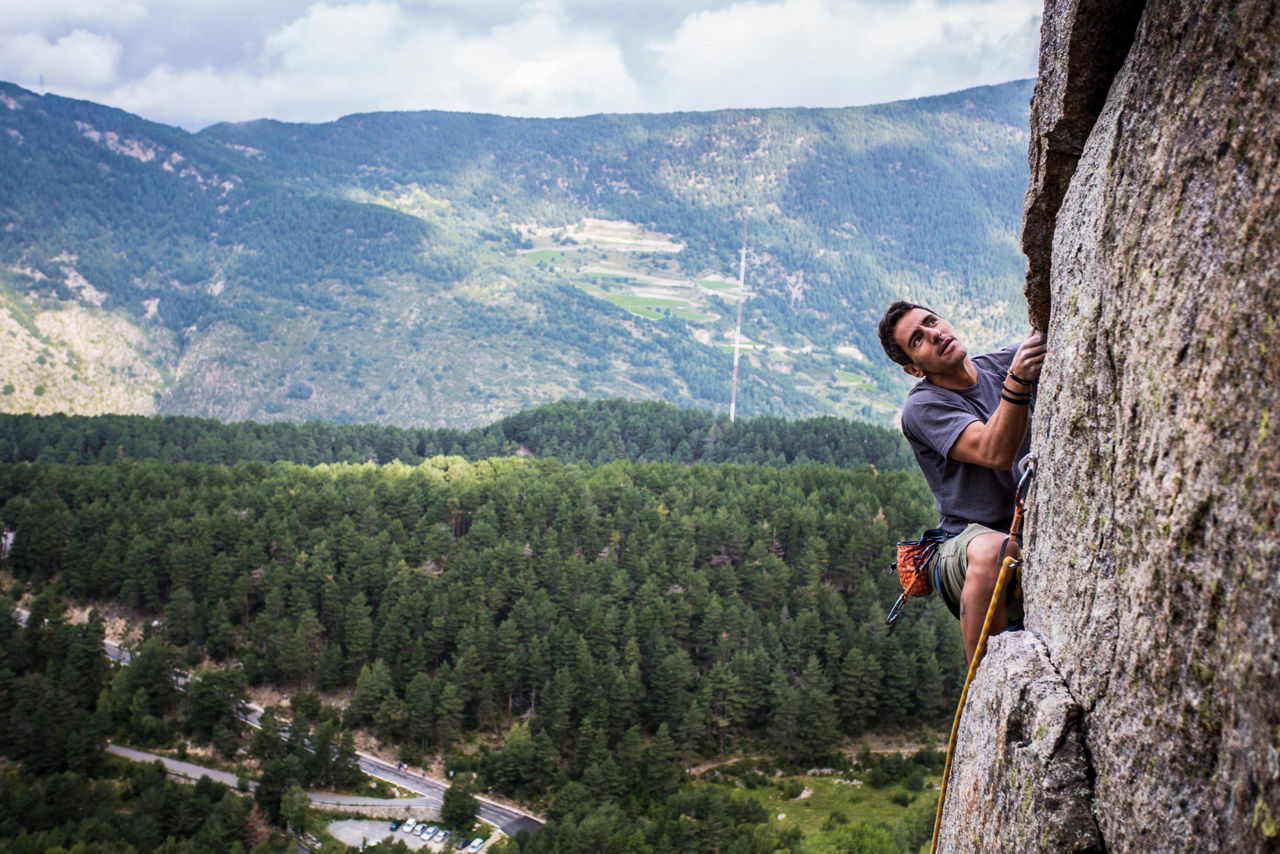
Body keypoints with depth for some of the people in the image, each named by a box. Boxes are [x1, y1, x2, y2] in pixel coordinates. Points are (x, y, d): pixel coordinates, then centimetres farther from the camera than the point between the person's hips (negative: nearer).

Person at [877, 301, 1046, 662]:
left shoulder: (1002, 363, 9)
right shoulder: (922, 406, -8)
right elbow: (995, 452, -23)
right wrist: (1017, 382, -37)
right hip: (966, 540, -5)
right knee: (992, 550, -39)